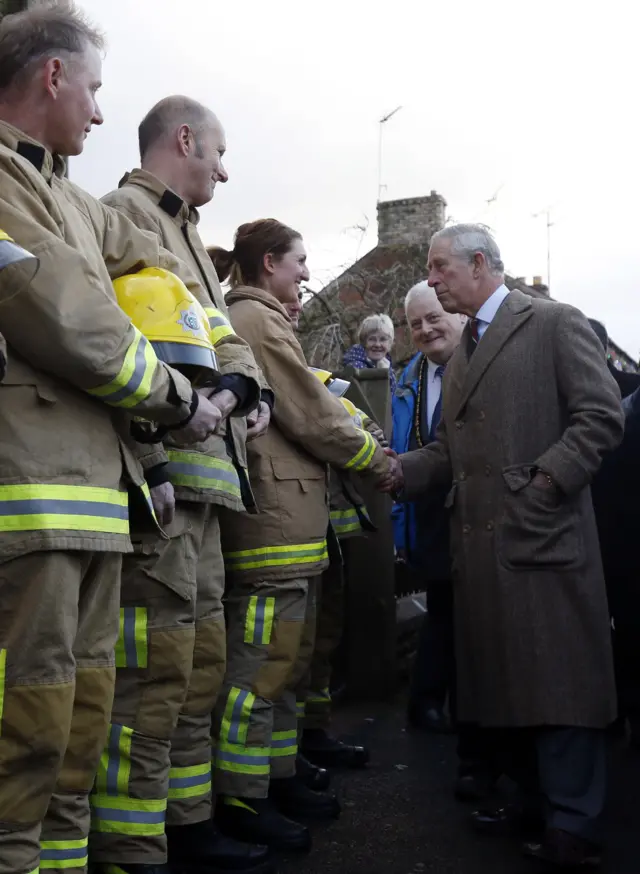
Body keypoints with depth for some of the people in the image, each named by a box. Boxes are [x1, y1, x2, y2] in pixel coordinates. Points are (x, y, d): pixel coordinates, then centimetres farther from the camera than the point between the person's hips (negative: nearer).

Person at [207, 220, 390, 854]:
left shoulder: (253, 319, 21)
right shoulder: (256, 318, -9)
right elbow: (312, 414, -10)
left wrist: (359, 455, 12)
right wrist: (380, 462, 2)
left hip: (286, 518, 11)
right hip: (274, 517, -11)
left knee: (284, 660, 15)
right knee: (261, 664, -5)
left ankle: (277, 776, 25)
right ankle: (241, 801, 3)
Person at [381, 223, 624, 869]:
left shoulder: (555, 325, -1)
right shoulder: (461, 353, 20)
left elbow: (601, 416, -10)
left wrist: (545, 482, -16)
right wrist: (400, 471, 1)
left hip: (543, 534, -7)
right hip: (480, 540, 7)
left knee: (557, 680, -2)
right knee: (497, 675, 13)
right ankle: (528, 794, 28)